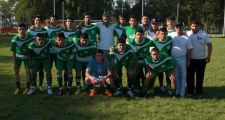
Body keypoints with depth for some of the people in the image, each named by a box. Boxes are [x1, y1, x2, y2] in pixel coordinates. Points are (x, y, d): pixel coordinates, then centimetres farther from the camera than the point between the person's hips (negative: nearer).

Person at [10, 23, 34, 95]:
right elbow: (13, 52, -18)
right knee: (16, 71, -1)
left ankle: (27, 88, 9)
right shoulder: (15, 39, -26)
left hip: (27, 56, 0)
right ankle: (18, 88, 13)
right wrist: (14, 62, -15)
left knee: (28, 71, -4)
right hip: (18, 56, 0)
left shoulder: (30, 37, -25)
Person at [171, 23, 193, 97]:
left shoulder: (186, 38, -4)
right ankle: (176, 91, 20)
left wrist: (188, 61, -4)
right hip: (173, 59, 3)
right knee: (175, 76, 10)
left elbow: (189, 50, -2)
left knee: (182, 76, 4)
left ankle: (182, 92, 10)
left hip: (182, 59, -3)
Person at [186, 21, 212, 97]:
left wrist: (208, 57, -8)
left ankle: (199, 91, 17)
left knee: (200, 76, 7)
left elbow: (209, 45, -2)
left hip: (201, 59, -1)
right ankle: (190, 91, 18)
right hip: (190, 59, 1)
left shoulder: (204, 34, -4)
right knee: (190, 76, 6)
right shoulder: (187, 34, 0)